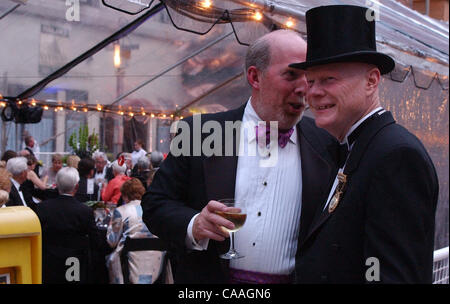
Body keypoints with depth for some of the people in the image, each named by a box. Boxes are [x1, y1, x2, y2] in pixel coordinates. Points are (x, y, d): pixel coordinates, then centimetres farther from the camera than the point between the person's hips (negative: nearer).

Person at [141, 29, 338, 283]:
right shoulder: (200, 132, -5)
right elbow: (155, 205, -3)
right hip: (211, 276, -1)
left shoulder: (326, 144, -2)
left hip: (294, 277, 1)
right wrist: (192, 226, -20)